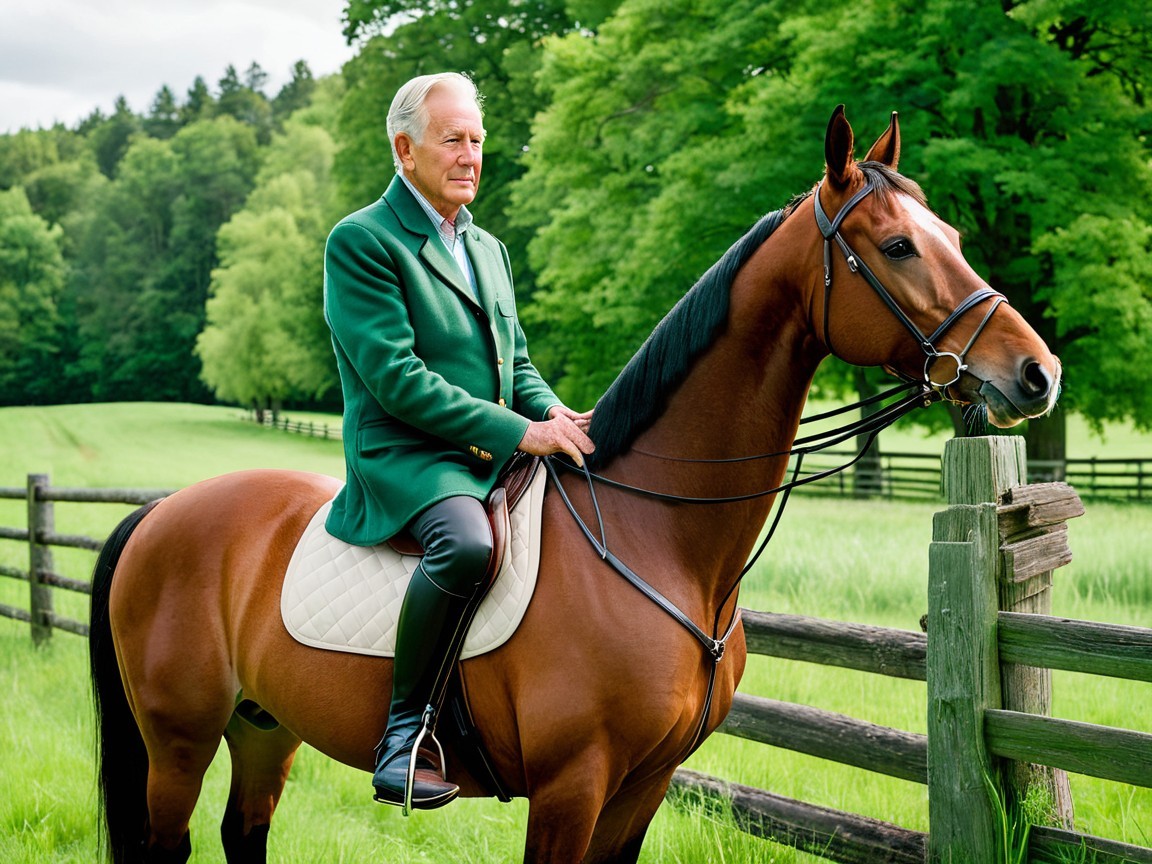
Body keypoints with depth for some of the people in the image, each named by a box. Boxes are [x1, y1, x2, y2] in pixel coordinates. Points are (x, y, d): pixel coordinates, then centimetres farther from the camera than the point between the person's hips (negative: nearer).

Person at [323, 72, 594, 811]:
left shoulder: (488, 248, 20)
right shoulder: (360, 241, -6)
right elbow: (396, 378, -16)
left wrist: (557, 415, -2)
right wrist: (519, 432, -21)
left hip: (499, 455, 8)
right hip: (405, 455, -8)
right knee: (467, 543, -37)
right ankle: (407, 729, -22)